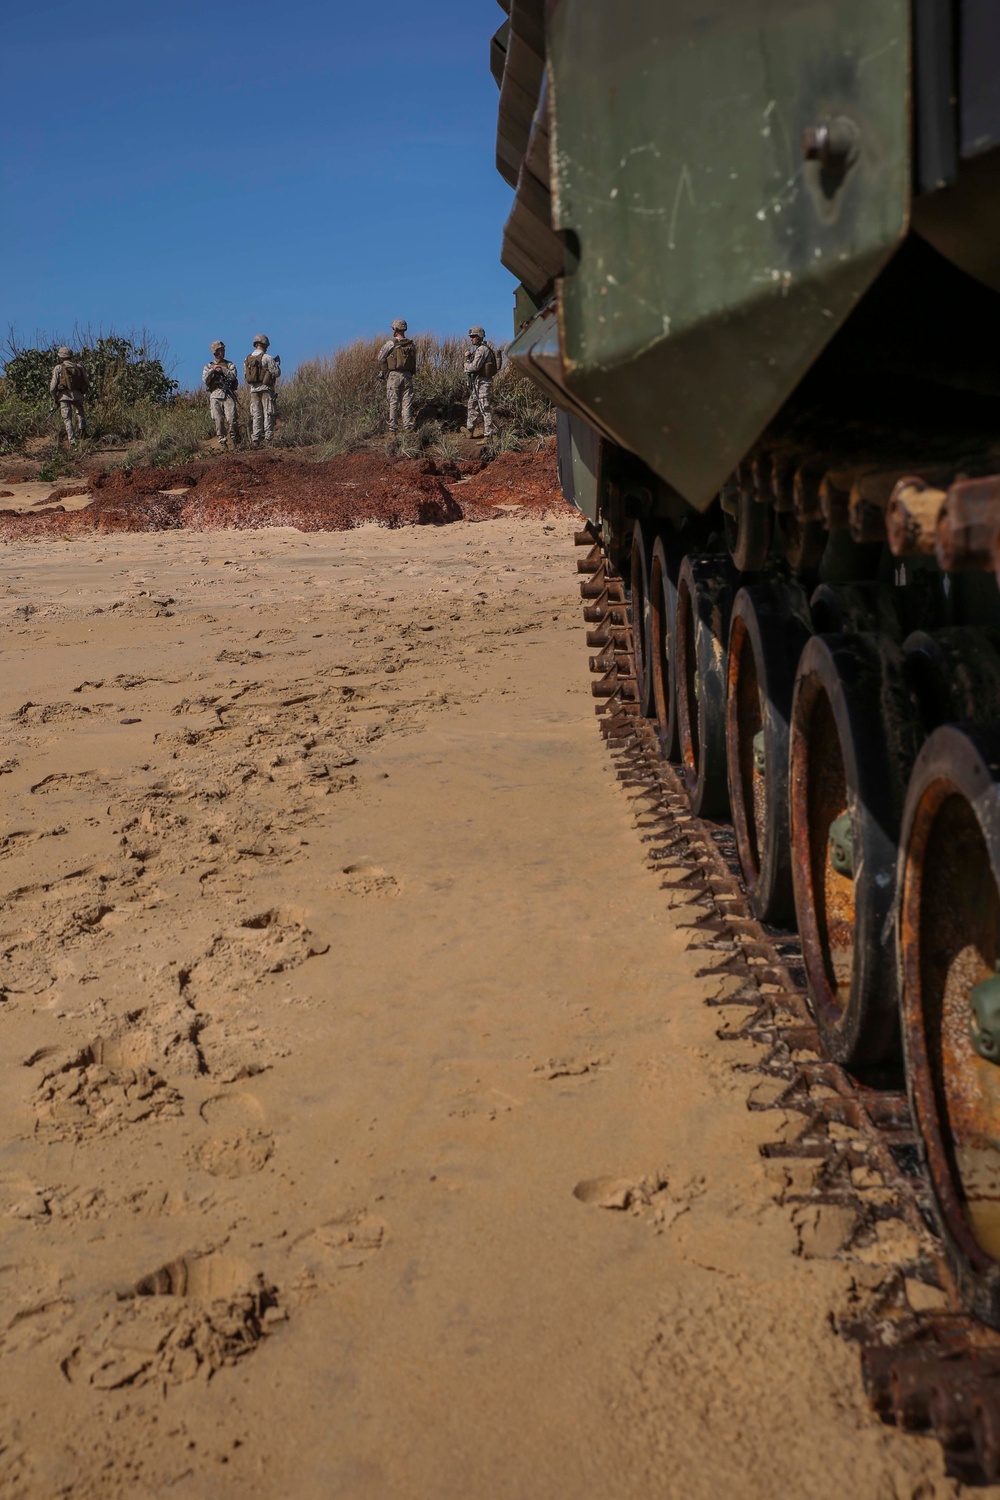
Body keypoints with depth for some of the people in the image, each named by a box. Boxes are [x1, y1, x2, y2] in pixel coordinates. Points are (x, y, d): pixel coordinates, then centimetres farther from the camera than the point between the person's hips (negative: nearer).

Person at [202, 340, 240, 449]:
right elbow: (205, 379, -2)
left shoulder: (230, 365, 13)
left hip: (228, 395, -1)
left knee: (231, 418, -13)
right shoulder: (208, 367, 15)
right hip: (215, 395, 1)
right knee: (218, 420, -6)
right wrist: (212, 370, -14)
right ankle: (222, 441, 0)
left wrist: (222, 369, -14)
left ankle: (234, 439, 2)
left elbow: (233, 376, -5)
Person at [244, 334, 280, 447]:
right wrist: (277, 364, 12)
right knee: (268, 414, -1)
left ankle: (255, 440, 1)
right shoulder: (267, 358, -8)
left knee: (256, 415, 6)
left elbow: (245, 376, 13)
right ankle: (268, 438, -6)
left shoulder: (247, 359, 8)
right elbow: (277, 373, -7)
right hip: (266, 389, -5)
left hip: (253, 390, 5)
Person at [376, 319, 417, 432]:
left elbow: (381, 358, 0)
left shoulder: (391, 343, -6)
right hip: (407, 375, 3)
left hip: (394, 375, -3)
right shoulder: (411, 344, 5)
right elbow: (414, 361, 9)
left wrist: (382, 372, 13)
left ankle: (392, 428, -1)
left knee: (393, 403, 0)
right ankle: (408, 427, -2)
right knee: (407, 402, 4)